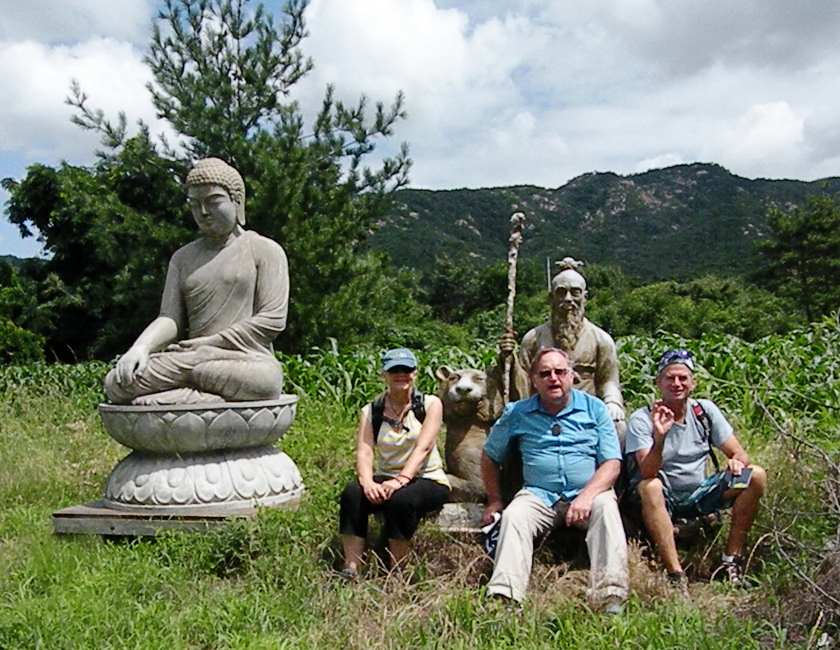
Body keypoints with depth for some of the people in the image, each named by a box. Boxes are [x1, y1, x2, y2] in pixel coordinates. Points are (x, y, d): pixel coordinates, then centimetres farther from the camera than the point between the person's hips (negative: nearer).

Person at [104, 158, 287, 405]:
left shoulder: (265, 250, 8)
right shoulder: (183, 258, 21)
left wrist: (209, 344, -9)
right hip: (192, 356, 4)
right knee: (115, 384, -21)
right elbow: (169, 319, 9)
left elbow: (273, 319, -4)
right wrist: (141, 347, -13)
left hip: (247, 362, -3)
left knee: (265, 381, -40)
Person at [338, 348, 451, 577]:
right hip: (386, 478, 3)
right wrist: (367, 482, -29)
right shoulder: (370, 411, 6)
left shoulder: (430, 404, -1)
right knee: (352, 493, -28)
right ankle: (350, 569, -26)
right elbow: (364, 451, -8)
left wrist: (402, 479, -31)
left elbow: (423, 447, -15)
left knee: (401, 498, -35)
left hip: (427, 479, -2)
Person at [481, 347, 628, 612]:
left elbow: (612, 463, -1)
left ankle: (611, 598, -39)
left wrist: (587, 496, -18)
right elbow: (490, 457, 20)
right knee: (513, 515, -28)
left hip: (590, 492, -1)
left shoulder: (594, 408, 6)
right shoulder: (517, 413, 8)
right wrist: (494, 500, 14)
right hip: (539, 495, 1)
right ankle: (504, 597, -39)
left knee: (607, 509, -32)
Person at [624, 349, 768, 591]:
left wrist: (737, 461, -22)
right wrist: (659, 437, -43)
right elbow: (647, 473, -25)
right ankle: (675, 575, -33)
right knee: (649, 486, -38)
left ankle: (731, 561, -9)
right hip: (662, 500, -4)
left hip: (698, 496, 4)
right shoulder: (641, 419, -13)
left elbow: (740, 454, 3)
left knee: (756, 476, -13)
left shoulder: (705, 410, 0)